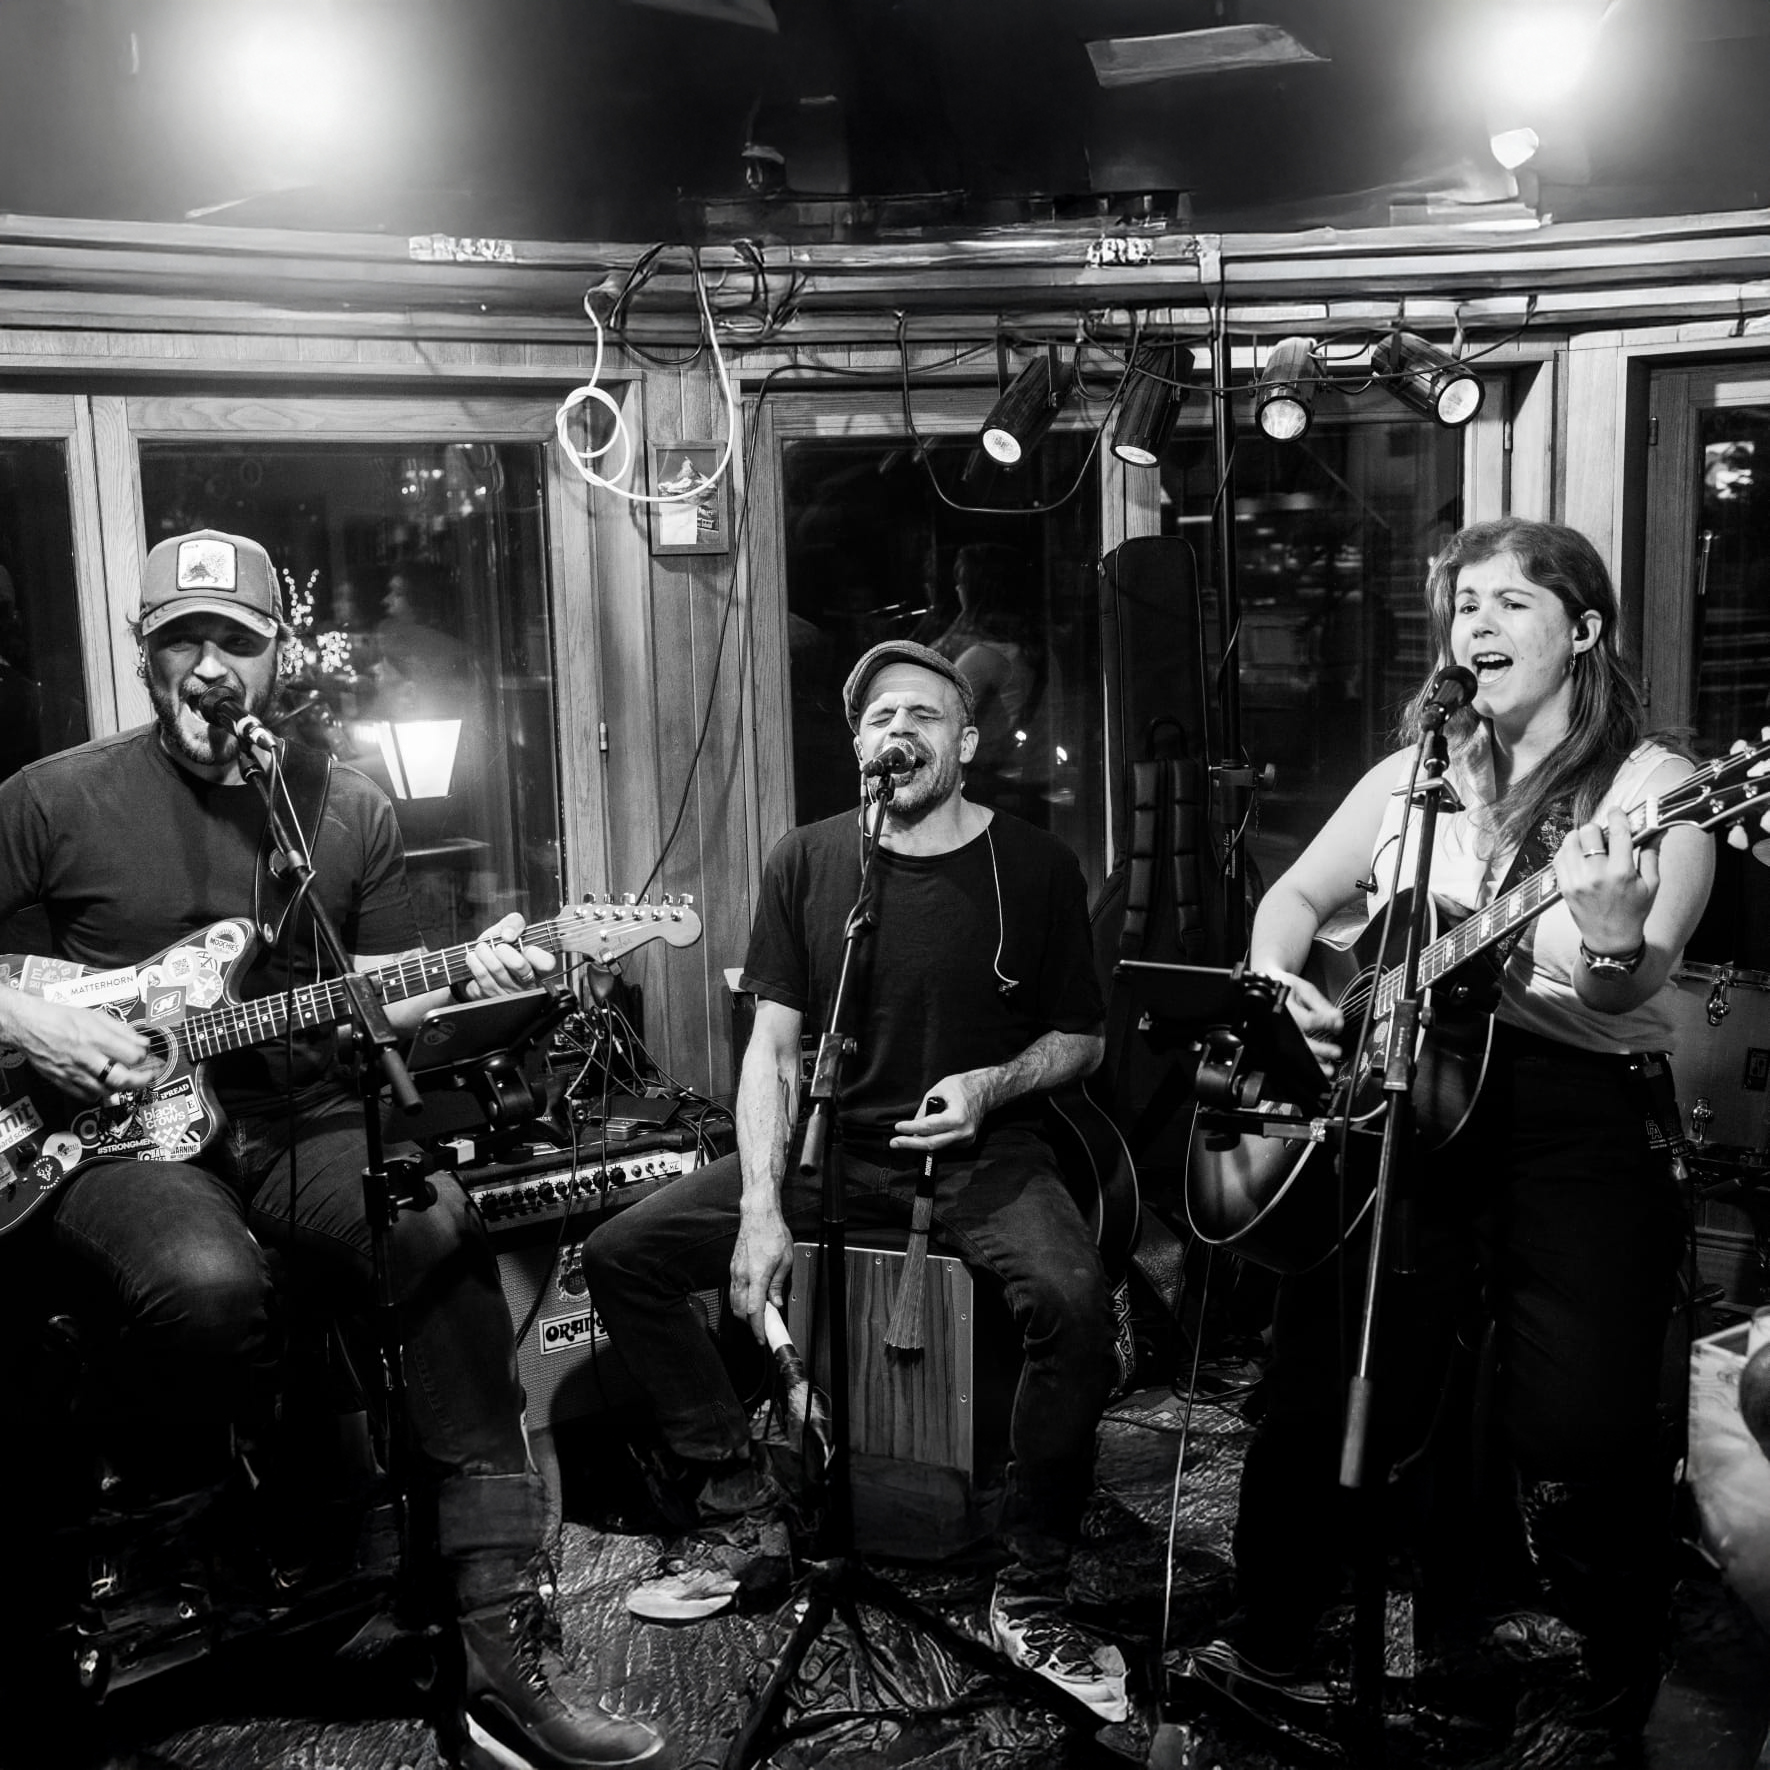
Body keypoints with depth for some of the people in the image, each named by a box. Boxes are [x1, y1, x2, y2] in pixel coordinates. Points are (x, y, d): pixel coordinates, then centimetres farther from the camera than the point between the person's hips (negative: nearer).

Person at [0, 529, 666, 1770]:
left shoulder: (353, 812, 9)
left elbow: (378, 998, 14)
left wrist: (468, 975, -5)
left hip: (306, 1123, 3)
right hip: (121, 1136, -2)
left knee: (444, 1234, -28)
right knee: (206, 1283, -37)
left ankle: (504, 1654, -24)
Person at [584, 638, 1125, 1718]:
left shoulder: (1036, 867, -2)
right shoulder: (808, 861, 3)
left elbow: (1082, 1039, 7)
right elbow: (774, 1045, 0)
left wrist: (992, 1083, -15)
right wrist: (760, 1207, -12)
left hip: (983, 1153, -2)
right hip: (830, 1145, 3)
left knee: (1074, 1301, -32)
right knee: (621, 1255, -10)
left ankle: (1031, 1597, -13)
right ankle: (730, 1485, 8)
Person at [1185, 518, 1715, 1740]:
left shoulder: (1652, 786, -1)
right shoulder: (1412, 777, 14)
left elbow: (1626, 994, -13)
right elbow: (1297, 895, 21)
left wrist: (1612, 936, -36)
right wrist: (1278, 986, 1)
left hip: (1580, 1122, -4)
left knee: (1582, 1437, -12)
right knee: (1322, 1399, 3)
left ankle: (1611, 1707, 13)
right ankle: (1268, 1652, 24)